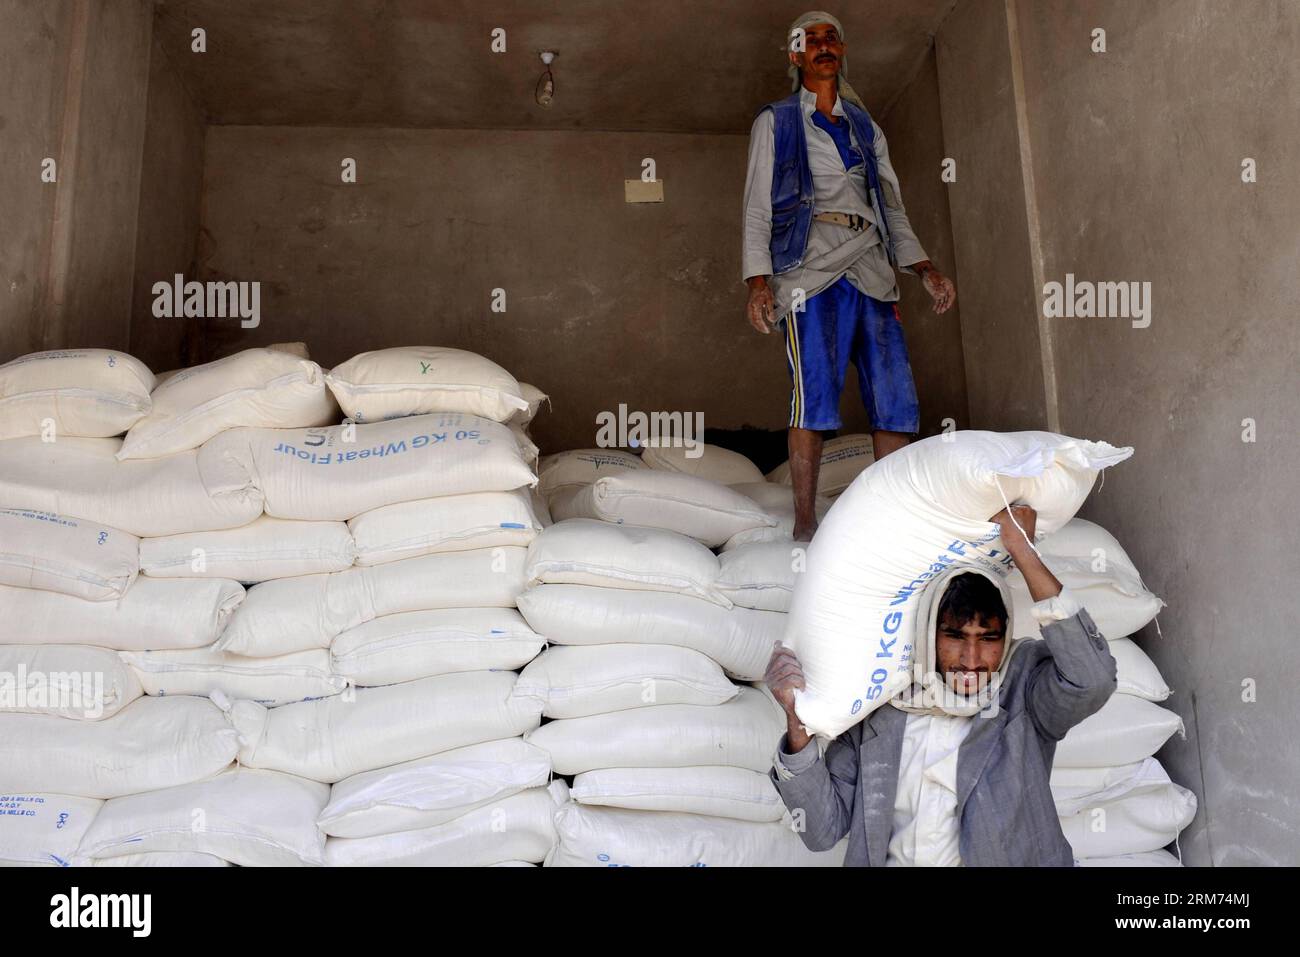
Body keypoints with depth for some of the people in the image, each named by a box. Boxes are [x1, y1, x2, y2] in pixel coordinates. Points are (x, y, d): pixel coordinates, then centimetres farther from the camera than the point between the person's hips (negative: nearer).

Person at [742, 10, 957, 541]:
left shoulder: (866, 128, 25)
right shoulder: (776, 122, 14)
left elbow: (893, 208, 23)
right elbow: (757, 207, 5)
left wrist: (924, 266, 9)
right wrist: (758, 279, -9)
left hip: (871, 270, 5)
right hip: (812, 268, -4)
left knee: (896, 401, -3)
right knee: (813, 397, -14)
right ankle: (805, 524, -9)